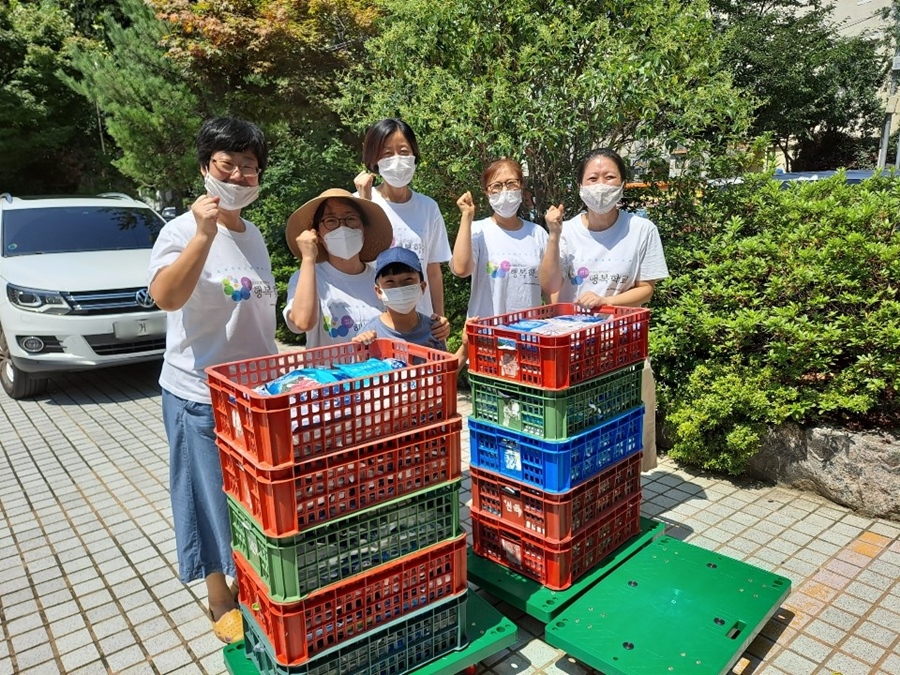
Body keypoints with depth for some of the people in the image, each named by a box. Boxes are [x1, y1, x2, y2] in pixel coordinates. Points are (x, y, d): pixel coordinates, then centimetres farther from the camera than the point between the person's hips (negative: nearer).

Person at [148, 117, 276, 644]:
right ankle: (222, 601, 28)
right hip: (201, 393, -6)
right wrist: (204, 235, -38)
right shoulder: (183, 231, -12)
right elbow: (166, 297, -31)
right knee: (214, 498, 7)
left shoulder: (254, 235, 8)